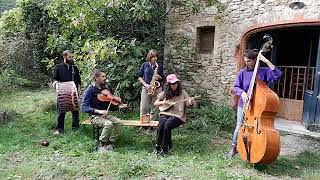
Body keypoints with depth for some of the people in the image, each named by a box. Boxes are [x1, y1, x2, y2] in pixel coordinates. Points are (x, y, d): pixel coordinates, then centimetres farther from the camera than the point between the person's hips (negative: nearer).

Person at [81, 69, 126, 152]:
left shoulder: (106, 89, 7)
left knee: (118, 122, -20)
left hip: (105, 114, 6)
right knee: (108, 124, -31)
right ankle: (101, 145, -10)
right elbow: (84, 108, -19)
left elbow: (110, 106, 13)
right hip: (94, 116, -5)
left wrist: (118, 106, -7)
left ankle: (110, 143, -4)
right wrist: (99, 111, -31)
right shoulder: (90, 90, -10)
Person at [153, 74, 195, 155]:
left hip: (177, 115, -2)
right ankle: (158, 146, -12)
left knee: (167, 125, -30)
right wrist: (162, 102, -5)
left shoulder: (182, 92, 5)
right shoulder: (165, 93, 9)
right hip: (165, 113, 2)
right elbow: (155, 103, 14)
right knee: (161, 124, -29)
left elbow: (188, 103, -1)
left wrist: (191, 102, -24)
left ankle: (165, 148, -13)